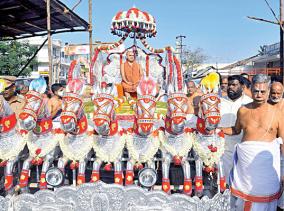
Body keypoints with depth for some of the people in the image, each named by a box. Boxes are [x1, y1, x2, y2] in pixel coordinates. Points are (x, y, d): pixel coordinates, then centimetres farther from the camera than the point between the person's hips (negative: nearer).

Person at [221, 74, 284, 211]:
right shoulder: (243, 110, 4)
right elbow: (236, 130, 20)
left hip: (267, 161, -2)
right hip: (246, 160, 2)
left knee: (265, 195, 7)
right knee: (244, 192, 12)